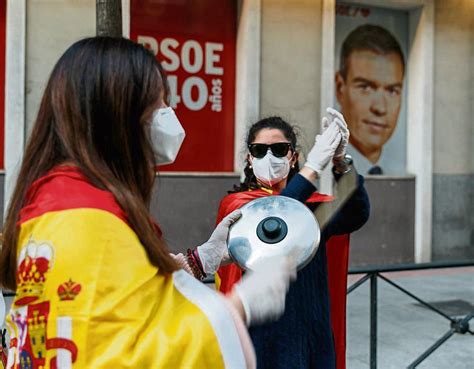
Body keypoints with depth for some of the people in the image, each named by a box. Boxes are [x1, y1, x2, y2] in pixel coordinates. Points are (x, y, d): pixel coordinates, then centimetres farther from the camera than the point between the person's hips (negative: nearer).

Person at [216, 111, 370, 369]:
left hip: (310, 334, 4)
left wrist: (340, 162, -31)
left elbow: (356, 215, -15)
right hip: (259, 335, -4)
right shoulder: (235, 204, -5)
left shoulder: (312, 205, 5)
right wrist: (313, 167, -31)